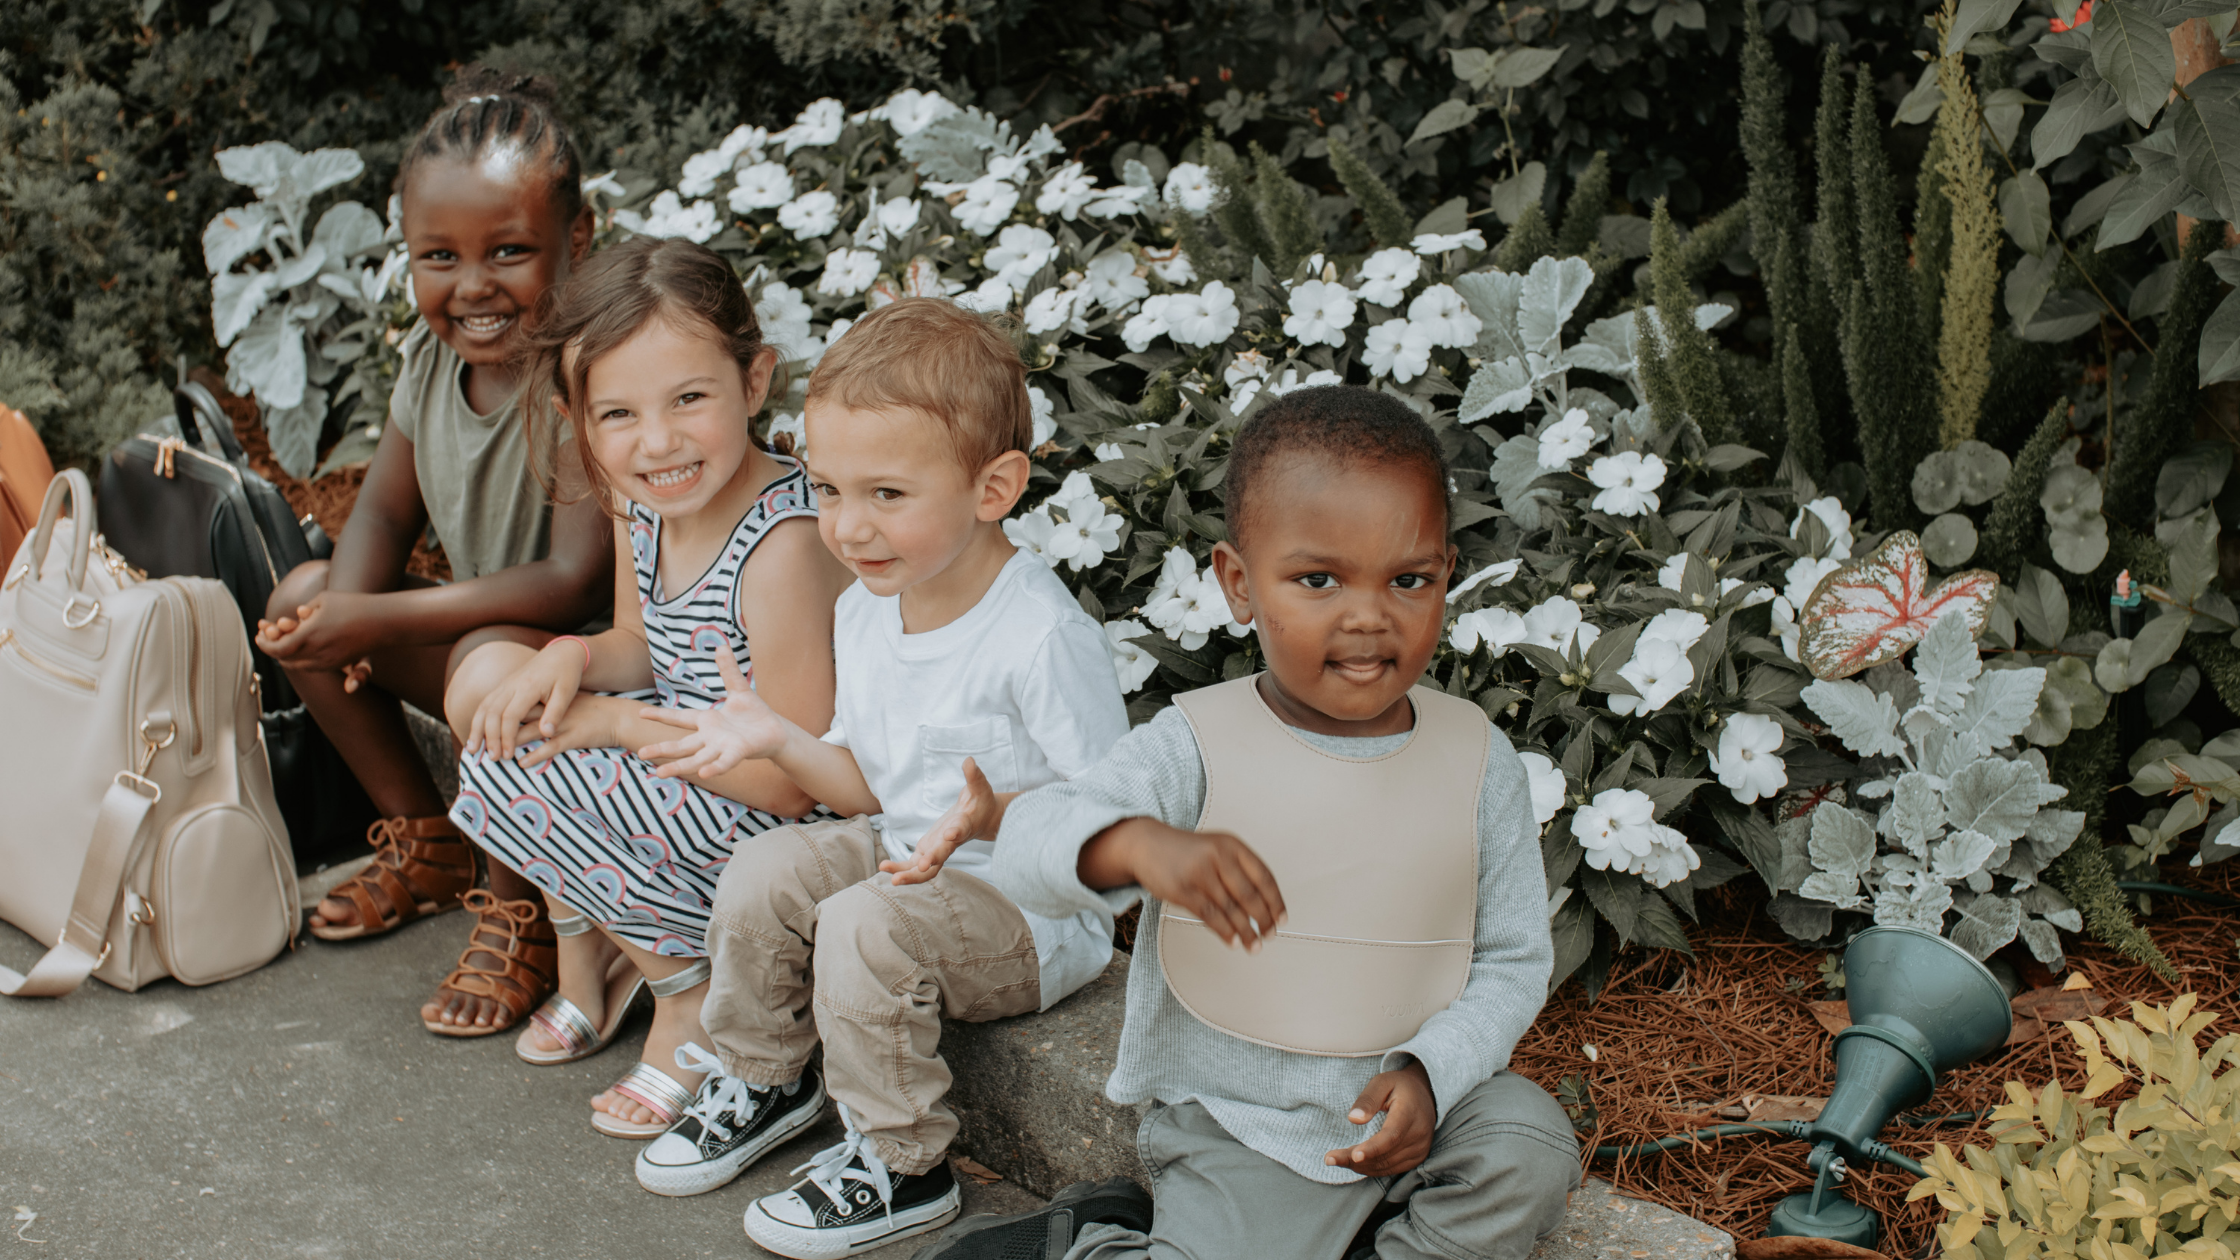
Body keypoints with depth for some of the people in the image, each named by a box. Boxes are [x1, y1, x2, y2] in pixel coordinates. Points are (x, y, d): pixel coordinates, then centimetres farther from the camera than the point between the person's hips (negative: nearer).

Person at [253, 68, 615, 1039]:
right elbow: (385, 513, 7)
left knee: (497, 657, -37)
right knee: (305, 596, 1)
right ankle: (425, 843, 17)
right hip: (475, 626, 8)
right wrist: (345, 615, -17)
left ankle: (519, 917, -11)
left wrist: (382, 618, -32)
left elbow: (575, 582, -33)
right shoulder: (431, 356, -3)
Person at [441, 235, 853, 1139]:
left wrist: (617, 723, -18)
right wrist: (572, 658, -10)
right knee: (488, 680, 3)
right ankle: (588, 952, 15)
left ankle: (691, 987, -1)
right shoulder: (640, 502, -3)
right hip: (680, 772, 9)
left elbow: (793, 781, -26)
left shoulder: (784, 546, -29)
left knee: (510, 763, -17)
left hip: (784, 831, -9)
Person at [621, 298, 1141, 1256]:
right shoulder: (861, 612, 1)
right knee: (762, 871, -8)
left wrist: (996, 815, -39)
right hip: (899, 853, 8)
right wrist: (779, 741, -7)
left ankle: (899, 1167, -7)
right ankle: (766, 1079, 17)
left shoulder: (1044, 636, -26)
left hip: (1039, 907, -8)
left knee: (865, 927, -27)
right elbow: (871, 784, 9)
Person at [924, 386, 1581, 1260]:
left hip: (1418, 1101, 3)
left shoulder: (1477, 760, -3)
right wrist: (1140, 844, -45)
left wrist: (1428, 1073, -16)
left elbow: (1513, 959, 2)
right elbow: (1027, 845, -23)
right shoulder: (1198, 747, -11)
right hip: (1235, 1123, -2)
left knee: (1532, 1150, -23)